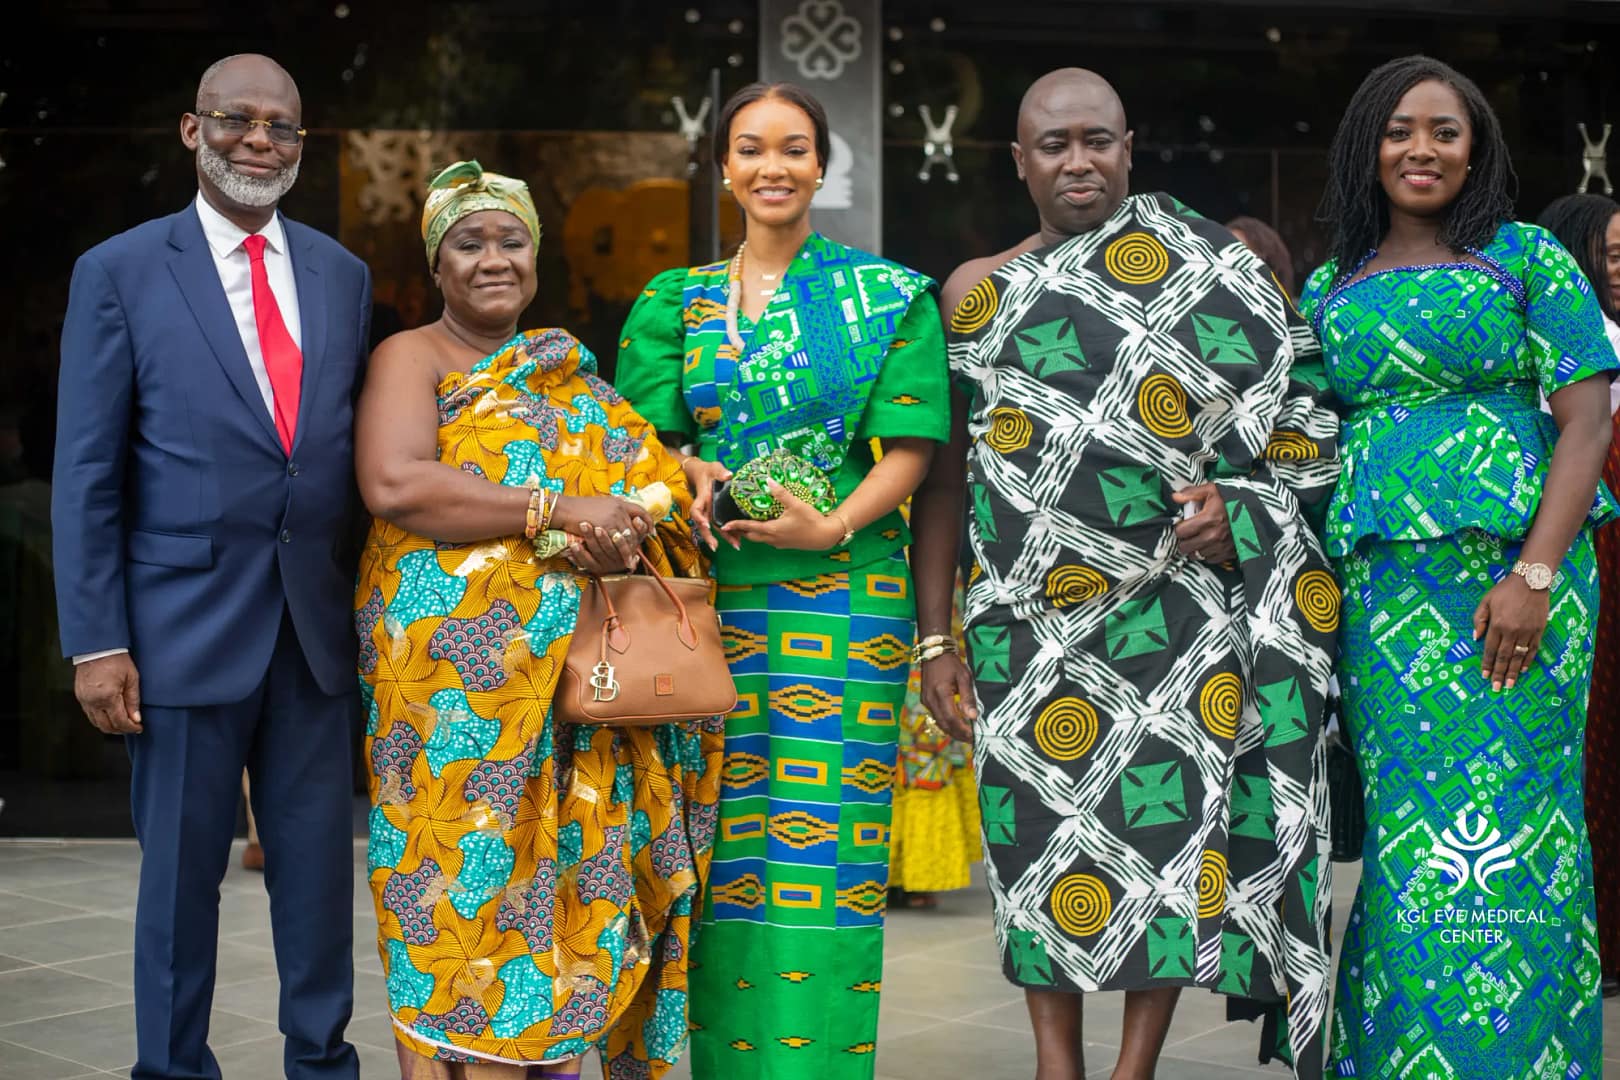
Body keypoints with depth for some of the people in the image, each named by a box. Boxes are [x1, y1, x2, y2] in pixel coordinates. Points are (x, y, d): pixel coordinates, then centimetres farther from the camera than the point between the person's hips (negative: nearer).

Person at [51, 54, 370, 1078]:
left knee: (318, 864, 9)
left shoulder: (343, 275, 9)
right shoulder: (120, 272, -2)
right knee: (182, 869, 7)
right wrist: (97, 642, -8)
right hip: (187, 627, -3)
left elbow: (358, 451, 11)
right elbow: (87, 473, -3)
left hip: (318, 629, 3)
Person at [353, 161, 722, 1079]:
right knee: (463, 870, -6)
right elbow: (394, 485, -15)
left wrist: (606, 532, -8)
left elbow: (650, 485, 15)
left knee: (561, 868, 5)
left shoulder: (568, 375, 20)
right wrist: (553, 510, -17)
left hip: (568, 675, 5)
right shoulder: (414, 358, 2)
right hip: (456, 670, -5)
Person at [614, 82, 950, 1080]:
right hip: (713, 590, 2)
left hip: (844, 592, -2)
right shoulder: (676, 301, 12)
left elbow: (911, 447, -1)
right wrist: (697, 478, -14)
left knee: (826, 835, -4)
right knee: (724, 837, 3)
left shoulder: (891, 295, 6)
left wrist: (833, 525, -16)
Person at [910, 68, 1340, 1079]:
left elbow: (1298, 419, 6)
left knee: (1169, 821, -5)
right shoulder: (979, 291, 7)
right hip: (1029, 615, 2)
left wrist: (1234, 504, -13)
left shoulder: (1203, 268, 4)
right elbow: (940, 471, 6)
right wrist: (934, 638, 1)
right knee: (1043, 829, 3)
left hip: (1171, 604, -1)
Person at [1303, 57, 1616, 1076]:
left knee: (1504, 817, -3)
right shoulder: (1329, 286, 15)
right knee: (1404, 828, 4)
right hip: (1378, 587, 3)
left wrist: (1535, 574, -13)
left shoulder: (1526, 258, 5)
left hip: (1510, 570, -3)